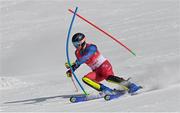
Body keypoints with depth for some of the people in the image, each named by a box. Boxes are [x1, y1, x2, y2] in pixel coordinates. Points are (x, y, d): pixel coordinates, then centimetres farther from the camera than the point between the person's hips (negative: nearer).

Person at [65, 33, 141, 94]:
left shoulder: (91, 47, -15)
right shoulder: (77, 53, 9)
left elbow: (86, 57, -32)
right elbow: (78, 62, 31)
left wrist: (74, 64, -41)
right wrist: (71, 70, 19)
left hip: (104, 65, -8)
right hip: (97, 71, 8)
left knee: (108, 77, -38)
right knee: (85, 79, -18)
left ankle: (129, 85, -37)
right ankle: (105, 90, -28)